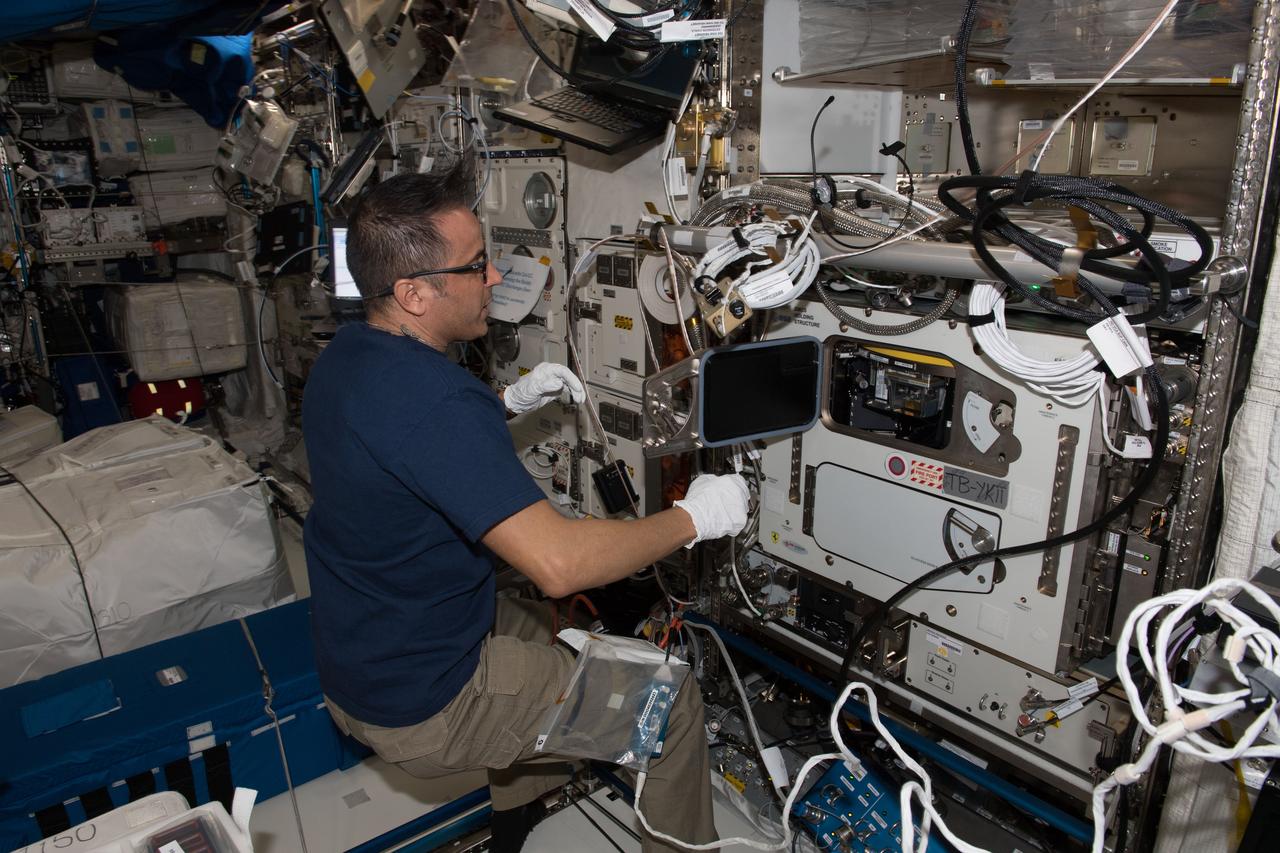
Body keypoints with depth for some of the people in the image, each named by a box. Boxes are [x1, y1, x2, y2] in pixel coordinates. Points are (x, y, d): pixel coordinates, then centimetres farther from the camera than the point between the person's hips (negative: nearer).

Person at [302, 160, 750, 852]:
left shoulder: (345, 355, -1)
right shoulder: (435, 399, -33)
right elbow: (558, 563, -38)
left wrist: (508, 403, 7)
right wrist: (693, 518, -24)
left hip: (358, 660, 9)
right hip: (421, 707, -9)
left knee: (548, 632, 31)